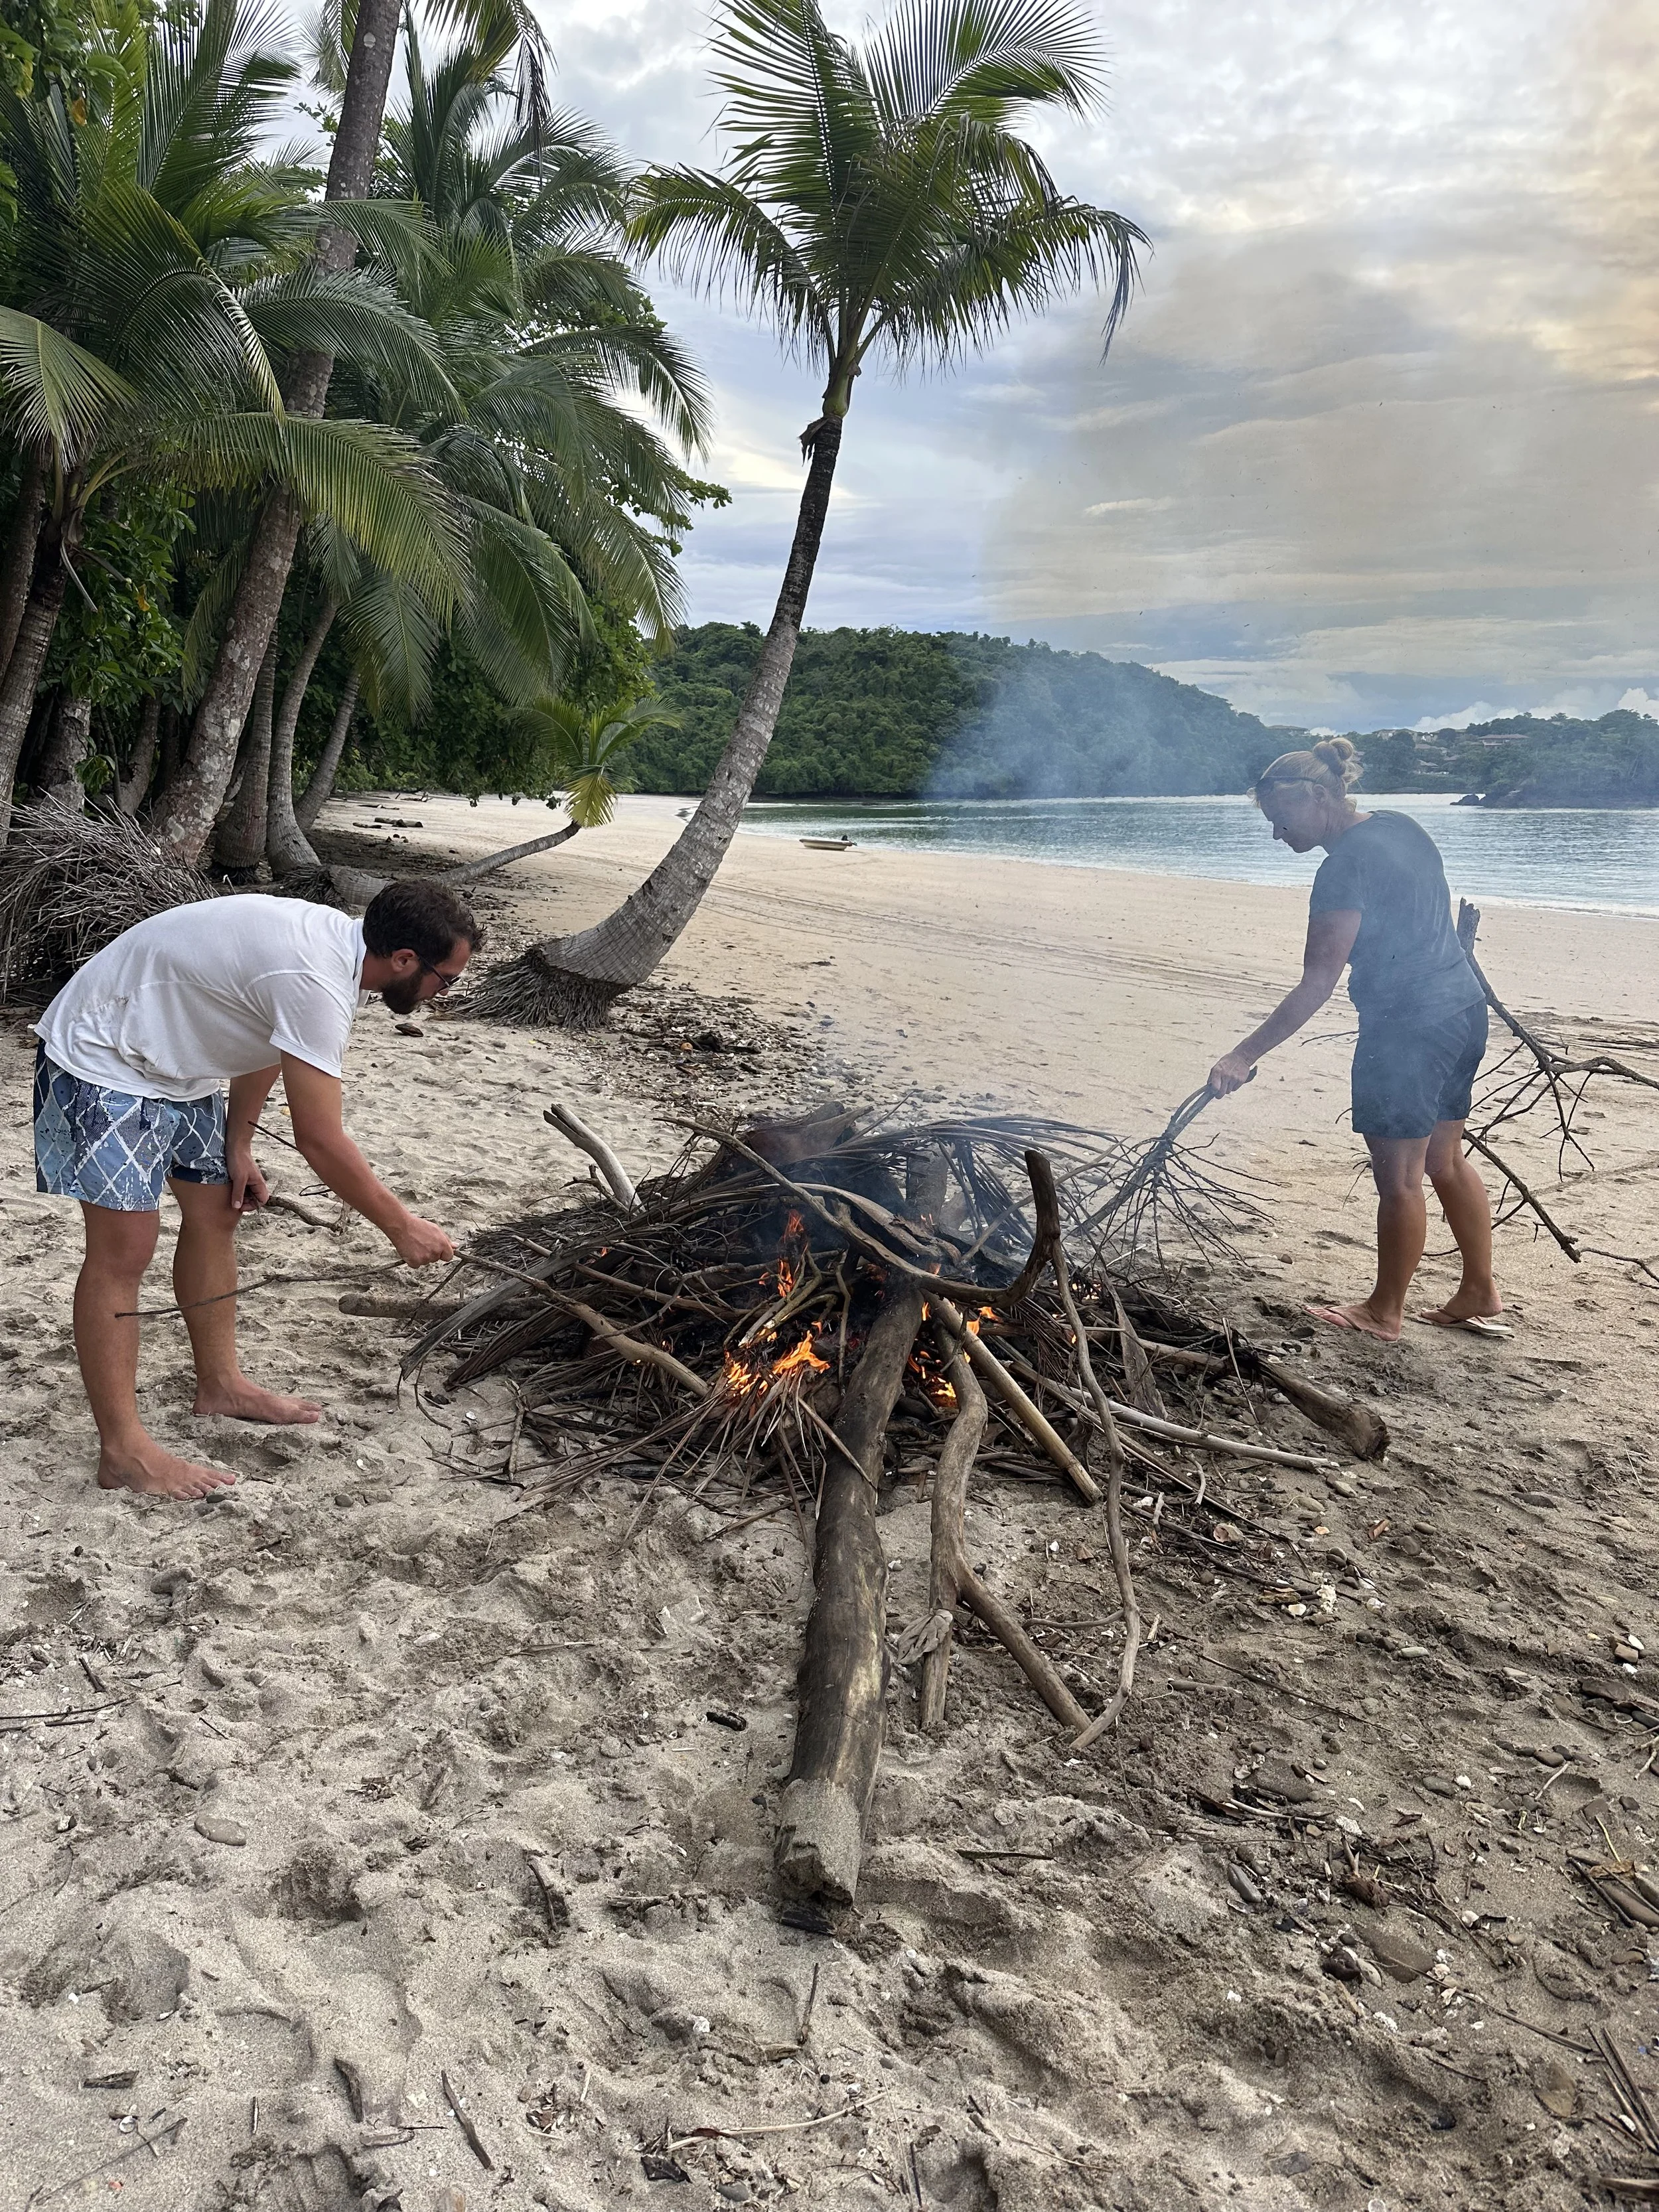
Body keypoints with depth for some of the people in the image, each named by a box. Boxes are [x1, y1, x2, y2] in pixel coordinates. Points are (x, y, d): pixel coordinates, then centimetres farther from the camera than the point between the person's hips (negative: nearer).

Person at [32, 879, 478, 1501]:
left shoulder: (335, 938, -3)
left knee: (215, 1213, 14)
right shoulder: (315, 983, -32)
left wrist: (238, 1145, 9)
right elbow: (320, 1141, -28)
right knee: (125, 1248, -11)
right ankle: (123, 1451, -6)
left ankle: (220, 1383, 28)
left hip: (172, 1063, 10)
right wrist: (402, 1227, -18)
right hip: (99, 1060, -10)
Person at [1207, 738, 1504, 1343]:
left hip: (1407, 1025, -10)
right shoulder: (1402, 829, 8)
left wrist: (1245, 1055, -23)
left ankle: (1385, 1312, 16)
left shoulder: (1345, 867, -19)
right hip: (1462, 1006, 10)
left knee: (1397, 1177, 3)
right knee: (1445, 1160, 19)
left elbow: (1316, 986, -23)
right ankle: (1481, 1294, 28)